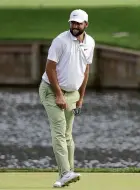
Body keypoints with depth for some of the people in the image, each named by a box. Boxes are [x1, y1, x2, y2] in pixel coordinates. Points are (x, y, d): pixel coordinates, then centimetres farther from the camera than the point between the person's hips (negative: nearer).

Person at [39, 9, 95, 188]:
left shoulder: (90, 42, 3)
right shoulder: (61, 40, -16)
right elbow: (50, 68, -15)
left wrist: (81, 96, 11)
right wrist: (59, 95, -15)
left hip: (72, 93, 6)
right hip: (53, 91, -6)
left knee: (67, 134, 8)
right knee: (59, 132, -15)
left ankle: (66, 176, 11)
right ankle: (66, 173, -25)